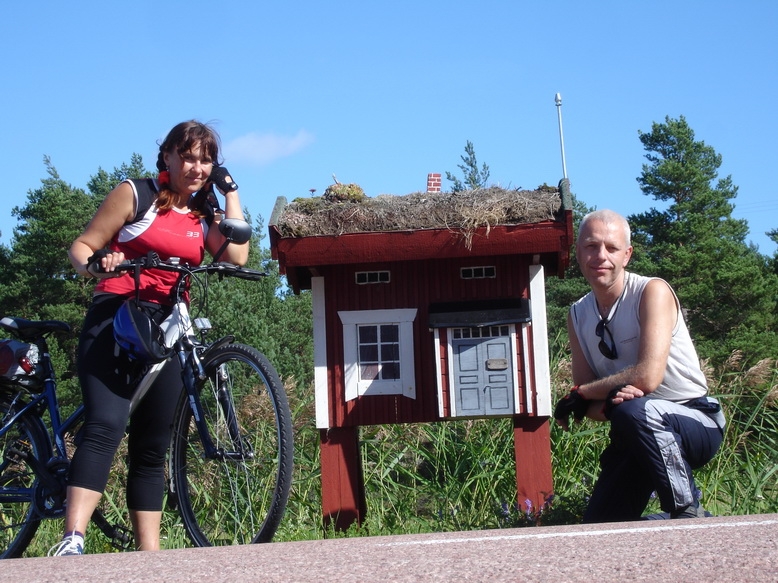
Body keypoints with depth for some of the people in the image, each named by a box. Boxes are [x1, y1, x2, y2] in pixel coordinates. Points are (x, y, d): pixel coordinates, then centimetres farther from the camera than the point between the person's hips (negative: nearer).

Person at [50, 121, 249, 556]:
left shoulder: (205, 215, 16)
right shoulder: (135, 195, 4)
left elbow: (237, 256, -2)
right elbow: (81, 246, 2)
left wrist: (231, 192, 2)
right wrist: (95, 265, -21)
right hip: (115, 320, -5)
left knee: (153, 446, 5)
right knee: (106, 425, -24)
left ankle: (149, 551, 7)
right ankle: (72, 541, -33)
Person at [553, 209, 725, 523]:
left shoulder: (652, 291, -15)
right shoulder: (578, 315, 3)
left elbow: (648, 377, -27)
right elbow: (589, 404, -1)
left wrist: (578, 395, -15)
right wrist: (607, 403, -26)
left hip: (696, 423, -6)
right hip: (635, 436, 6)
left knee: (635, 411, -37)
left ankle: (688, 513, -19)